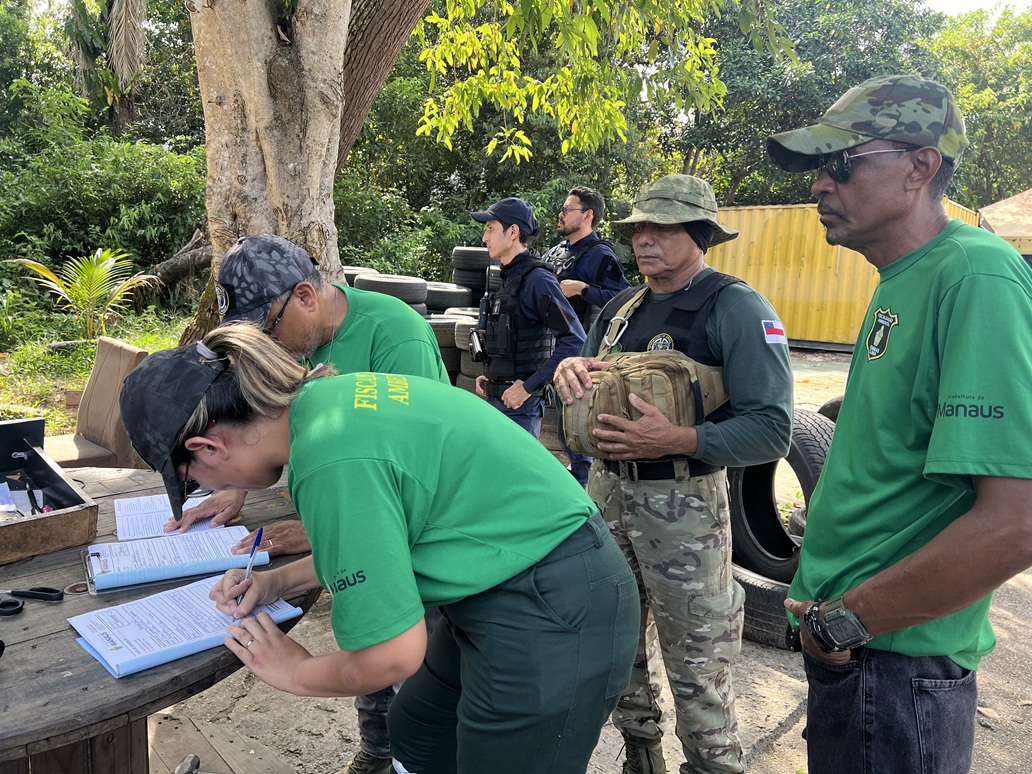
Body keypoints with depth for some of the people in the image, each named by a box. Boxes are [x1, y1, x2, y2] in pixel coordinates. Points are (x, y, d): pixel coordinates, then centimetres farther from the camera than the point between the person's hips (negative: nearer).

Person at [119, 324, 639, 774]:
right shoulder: (326, 396, 0)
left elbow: (392, 657, -20)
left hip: (552, 620, -9)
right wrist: (279, 581, 14)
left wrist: (295, 673, -1)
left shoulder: (331, 463, -27)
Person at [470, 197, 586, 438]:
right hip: (497, 398, 9)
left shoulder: (537, 279, -16)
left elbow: (574, 341, -24)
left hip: (519, 403, -9)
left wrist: (529, 386, -22)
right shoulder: (510, 278, 13)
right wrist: (488, 376, 10)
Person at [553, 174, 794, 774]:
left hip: (683, 502, -7)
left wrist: (674, 440, -29)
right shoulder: (621, 308, 11)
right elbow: (587, 399, 16)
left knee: (696, 663, 3)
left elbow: (772, 430, -19)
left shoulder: (738, 308, -11)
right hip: (607, 488, 7)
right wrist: (570, 371, -7)